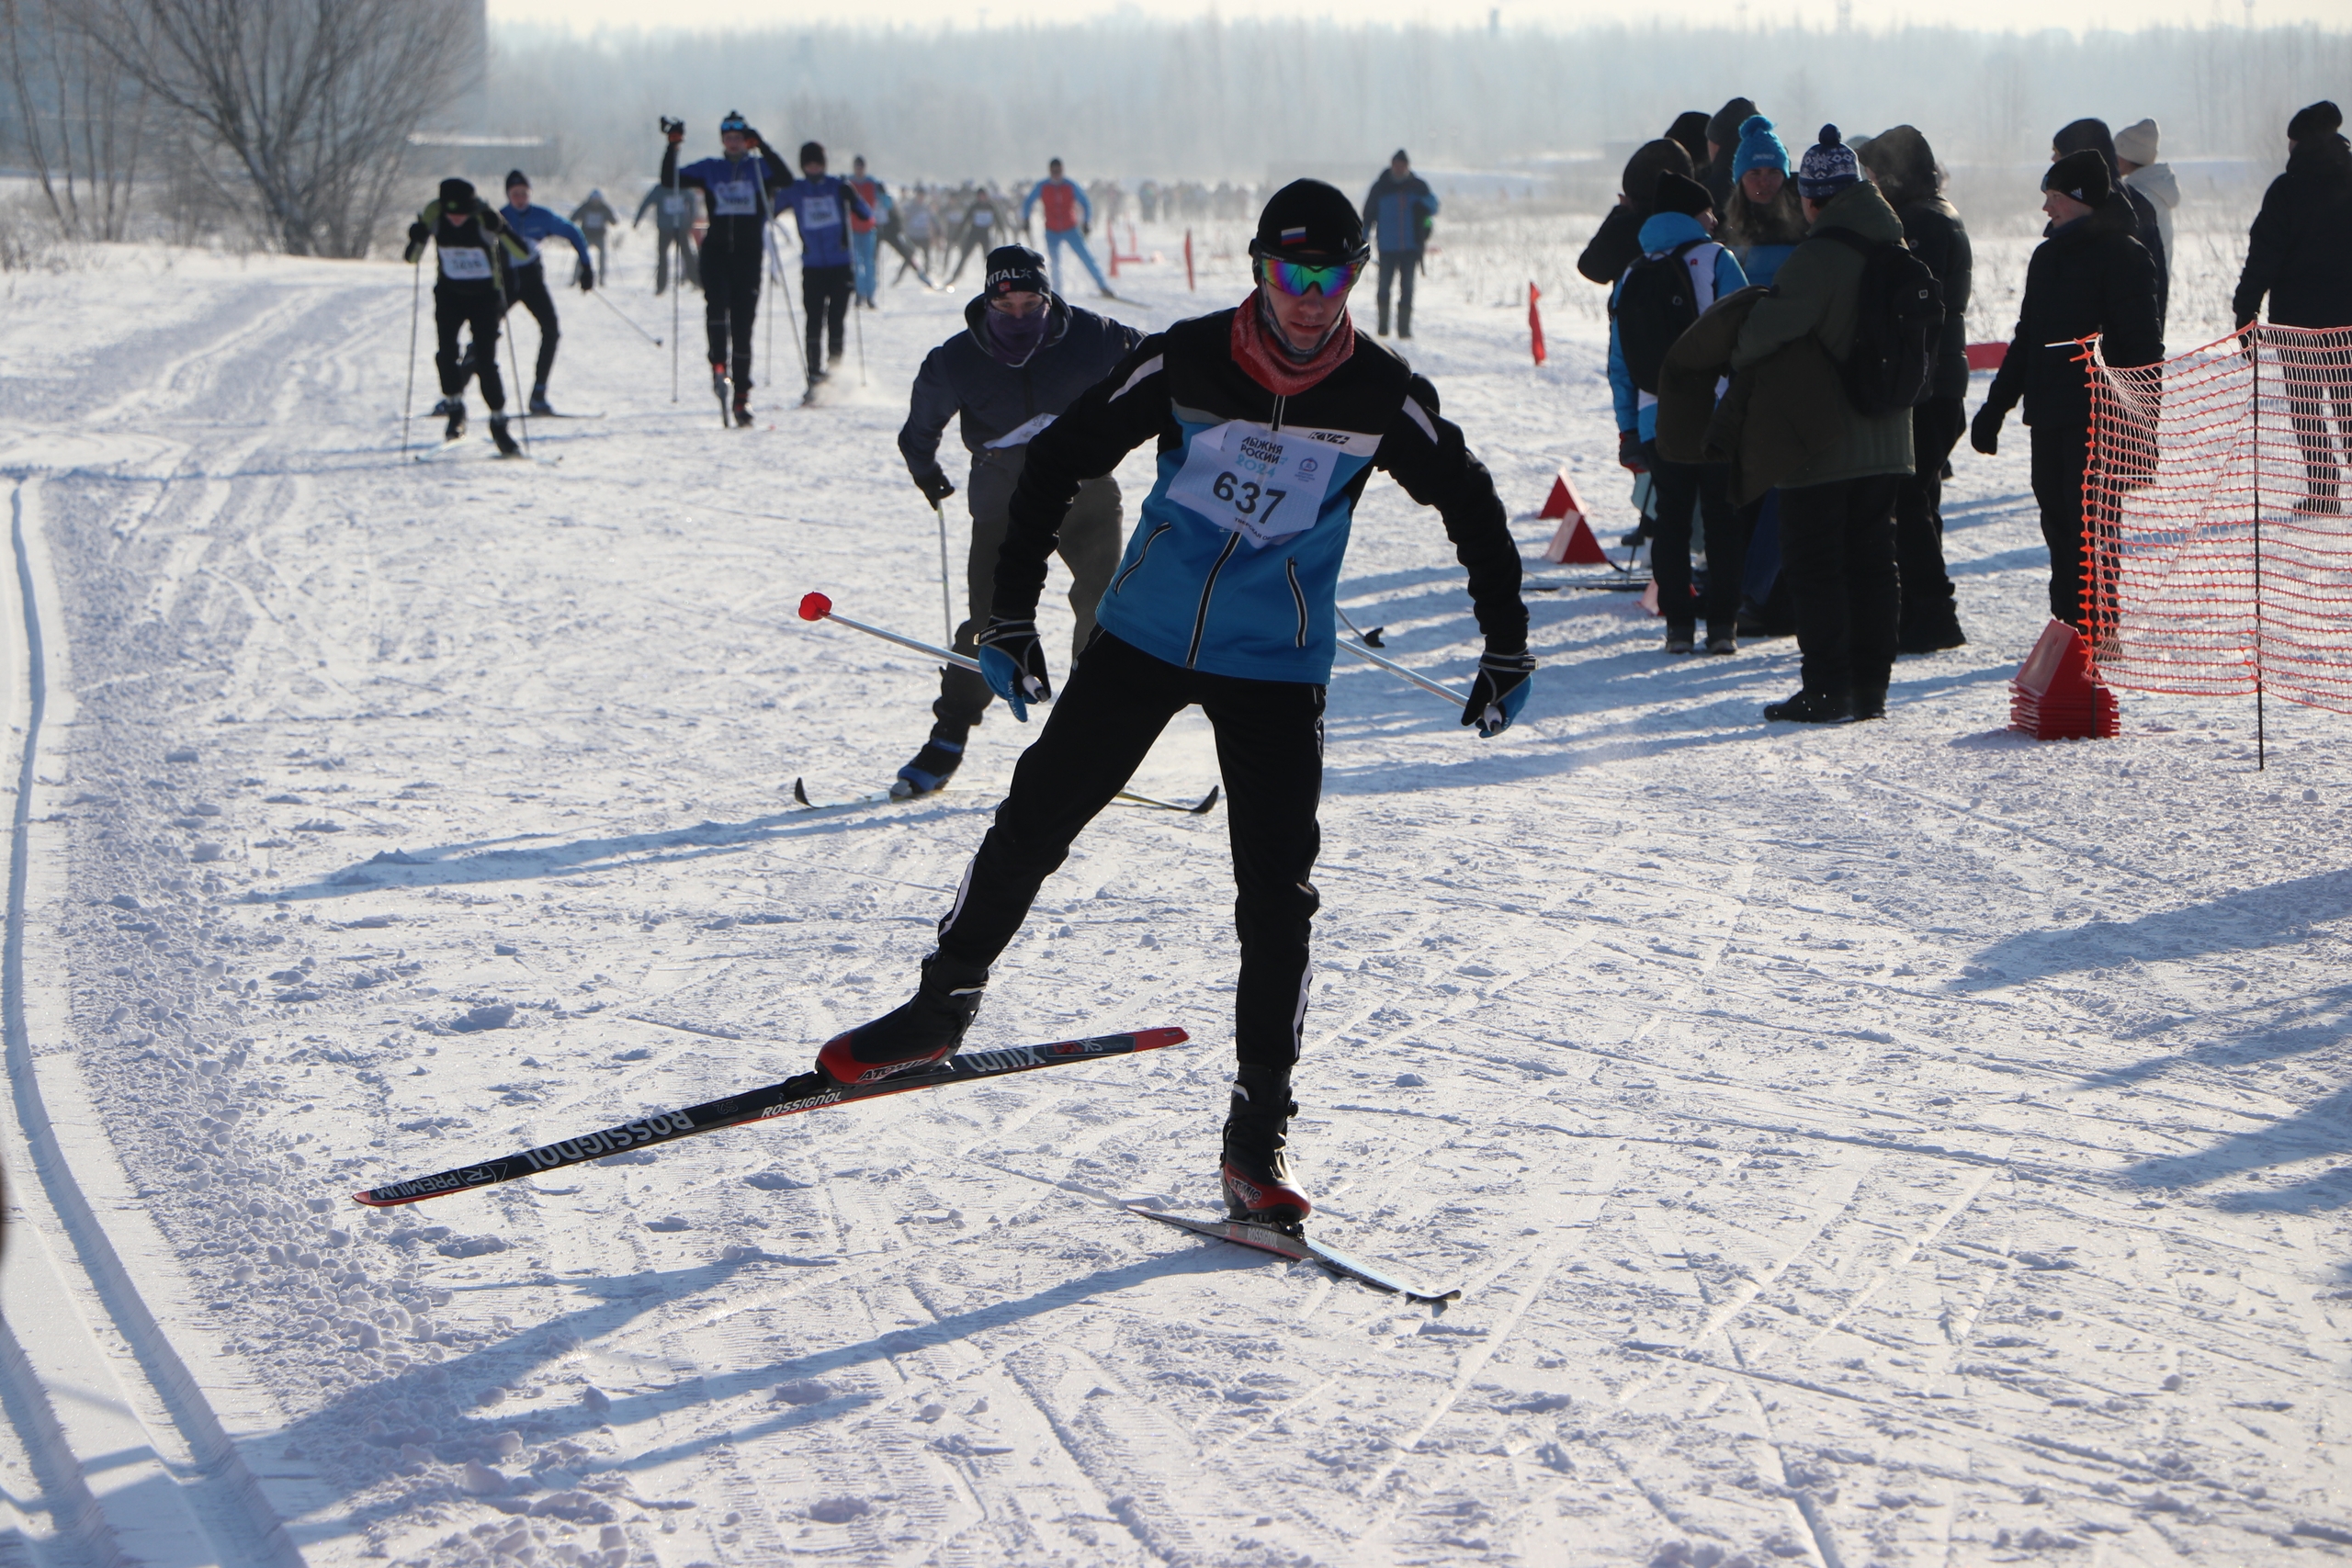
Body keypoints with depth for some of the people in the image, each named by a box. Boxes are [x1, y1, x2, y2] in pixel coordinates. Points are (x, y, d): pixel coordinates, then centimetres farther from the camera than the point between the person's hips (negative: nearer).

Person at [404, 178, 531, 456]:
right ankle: (454, 408, 7)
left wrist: (500, 231, -40)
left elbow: (523, 254, -23)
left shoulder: (485, 217, -22)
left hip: (485, 295, -2)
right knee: (445, 352, -14)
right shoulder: (433, 214, -15)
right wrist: (417, 239, -27)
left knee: (485, 360, -9)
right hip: (449, 293, 2)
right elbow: (412, 258, -4)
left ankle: (499, 422, 6)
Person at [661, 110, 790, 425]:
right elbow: (670, 180, 8)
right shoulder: (709, 169, 12)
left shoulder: (759, 167, 7)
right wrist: (673, 146, -4)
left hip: (749, 253, -1)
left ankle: (741, 397, 3)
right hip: (716, 249, 1)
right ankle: (719, 367, -29)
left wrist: (761, 146, -19)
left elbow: (785, 180, -13)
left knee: (743, 323, -1)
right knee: (716, 303, -28)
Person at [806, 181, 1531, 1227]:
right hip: (1143, 636, 1)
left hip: (1276, 669, -1)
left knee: (1277, 895, -8)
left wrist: (1506, 651, 8)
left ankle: (1256, 1142, 0)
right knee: (1035, 819, 2)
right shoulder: (1183, 361, -10)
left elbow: (1474, 510, 7)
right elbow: (1058, 463, -2)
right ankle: (942, 1006, 25)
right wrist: (1010, 617, -3)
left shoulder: (1383, 399, -8)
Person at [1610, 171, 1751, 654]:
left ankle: (1678, 623, 8)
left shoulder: (1629, 279, 12)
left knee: (1671, 521, 11)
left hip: (1656, 423, 3)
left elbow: (1620, 365, 12)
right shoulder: (1715, 259, -2)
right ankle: (1722, 625, 2)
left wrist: (1628, 431, 15)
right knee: (1724, 522, 4)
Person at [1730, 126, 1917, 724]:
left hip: (1822, 440, -7)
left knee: (1814, 566, 0)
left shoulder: (1818, 256, -18)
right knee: (1873, 560, 12)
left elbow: (1770, 327, -25)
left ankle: (1827, 691, -1)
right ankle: (1870, 686, 14)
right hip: (1886, 442, 7)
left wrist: (1736, 358, -7)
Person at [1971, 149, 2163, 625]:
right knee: (2057, 517, 9)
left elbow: (2142, 345, -11)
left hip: (2096, 418, -8)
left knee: (2087, 520, -6)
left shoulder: (2122, 255, -8)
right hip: (2050, 416, 8)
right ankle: (2070, 625, 15)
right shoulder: (2049, 255, 16)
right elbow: (2027, 339, 22)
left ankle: (2093, 630, -1)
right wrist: (1994, 408, 19)